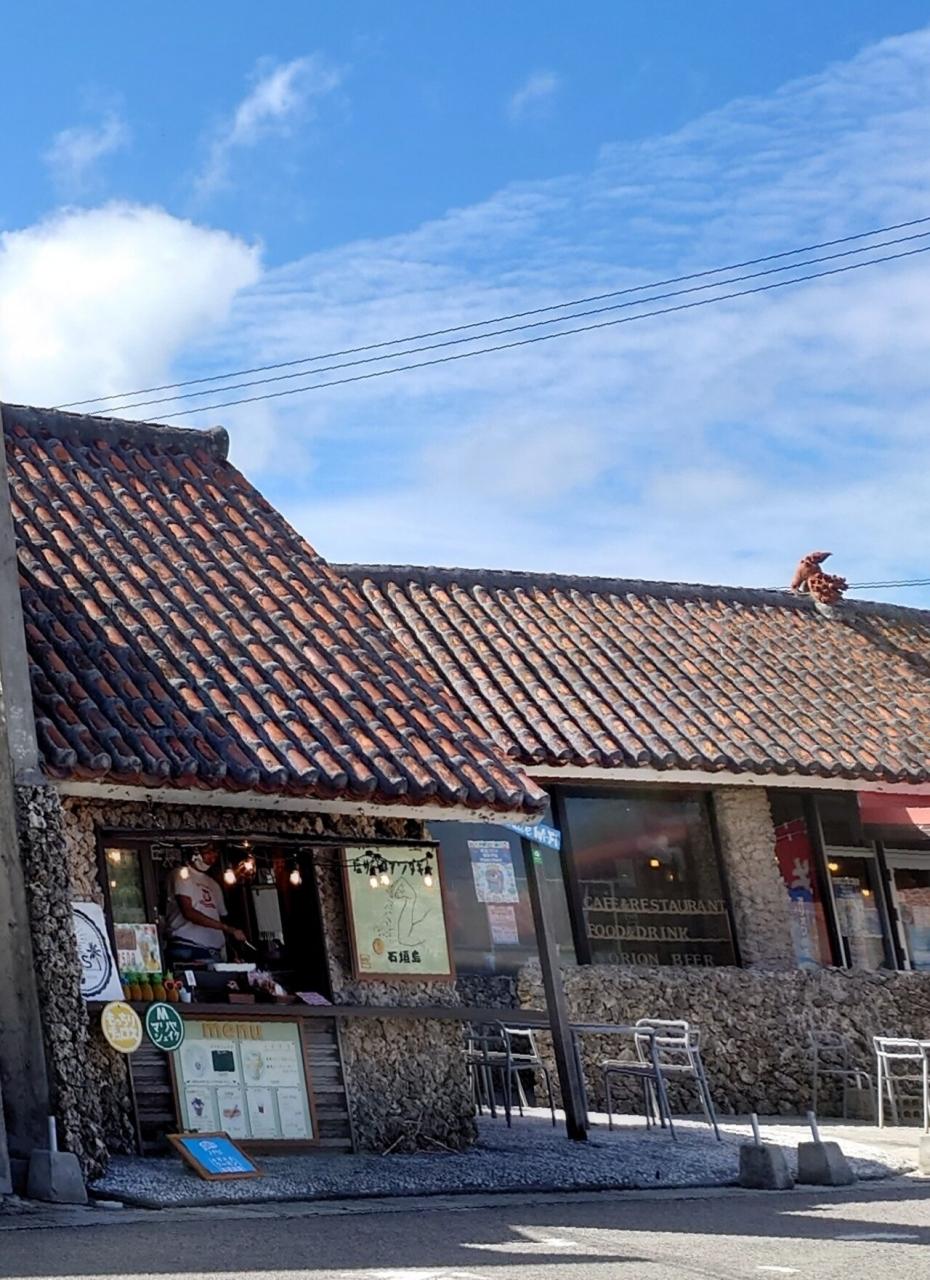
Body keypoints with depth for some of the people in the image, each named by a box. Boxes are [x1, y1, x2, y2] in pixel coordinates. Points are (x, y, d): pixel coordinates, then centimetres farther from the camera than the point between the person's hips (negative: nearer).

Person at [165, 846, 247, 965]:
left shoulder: (213, 885, 25)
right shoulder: (182, 874, 3)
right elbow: (188, 912, -10)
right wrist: (227, 928, -15)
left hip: (213, 952, 6)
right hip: (187, 950, -6)